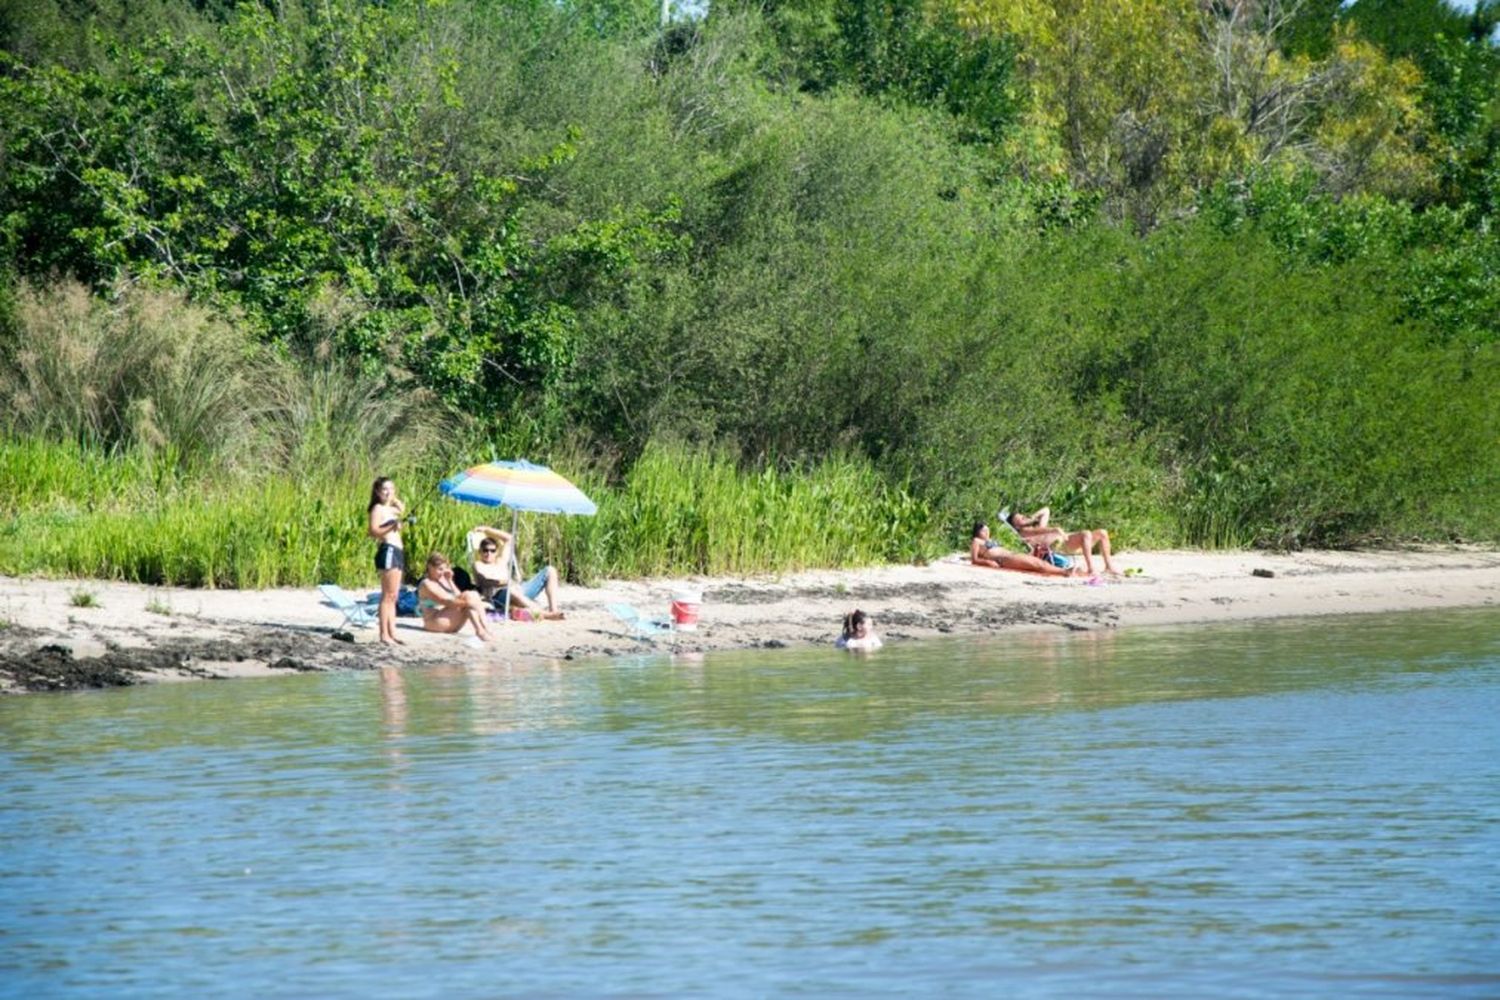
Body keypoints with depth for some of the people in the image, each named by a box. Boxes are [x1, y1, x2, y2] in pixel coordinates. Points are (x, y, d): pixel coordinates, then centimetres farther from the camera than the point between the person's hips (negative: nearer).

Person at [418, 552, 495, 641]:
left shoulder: (443, 580, 18)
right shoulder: (427, 584, -8)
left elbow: (459, 596, 5)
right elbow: (445, 601, -22)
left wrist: (450, 581, -2)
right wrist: (466, 602, -31)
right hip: (434, 621, -8)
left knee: (474, 594, -10)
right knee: (467, 596, -22)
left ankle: (485, 628, -24)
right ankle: (480, 630, -31)